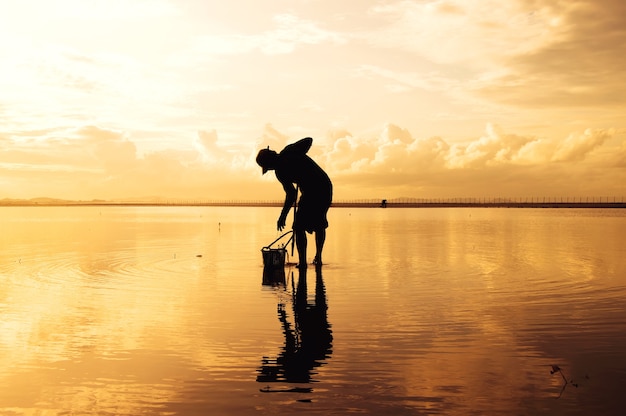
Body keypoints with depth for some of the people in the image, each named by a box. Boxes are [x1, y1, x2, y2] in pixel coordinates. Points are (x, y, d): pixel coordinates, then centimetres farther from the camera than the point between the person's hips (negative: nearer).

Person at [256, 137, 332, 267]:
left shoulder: (280, 171, -11)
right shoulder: (289, 150, 7)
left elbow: (291, 194, -14)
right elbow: (309, 140, 16)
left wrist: (283, 216, -7)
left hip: (311, 192, -8)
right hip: (326, 186, 8)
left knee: (299, 227, 2)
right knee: (319, 224, 22)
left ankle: (302, 261, -3)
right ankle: (318, 258, 29)